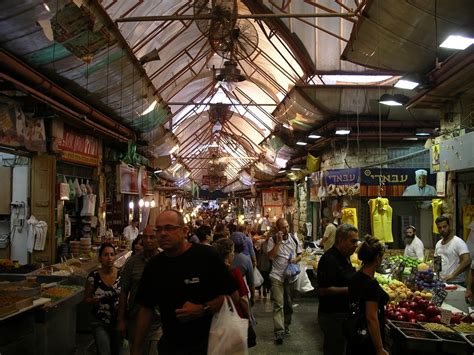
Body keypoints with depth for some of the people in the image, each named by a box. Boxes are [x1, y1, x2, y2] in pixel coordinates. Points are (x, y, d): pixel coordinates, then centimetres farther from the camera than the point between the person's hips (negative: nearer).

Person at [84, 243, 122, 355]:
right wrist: (94, 300, -19)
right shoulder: (93, 277, -10)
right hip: (99, 322, -2)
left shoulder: (121, 275, -7)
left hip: (118, 320, 2)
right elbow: (86, 298, 1)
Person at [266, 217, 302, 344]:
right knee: (278, 305, -10)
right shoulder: (272, 240, -6)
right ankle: (279, 332, -8)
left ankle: (286, 326, 34)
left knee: (288, 304, 16)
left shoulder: (293, 238, 5)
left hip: (291, 275, 4)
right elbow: (270, 256, -17)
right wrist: (279, 241, -19)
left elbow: (299, 254, 12)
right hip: (277, 276, -4)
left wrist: (296, 259, -10)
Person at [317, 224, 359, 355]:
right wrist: (350, 290, -24)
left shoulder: (344, 257, 11)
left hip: (344, 313, 10)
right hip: (333, 316, -10)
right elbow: (323, 290, -25)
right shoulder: (329, 259, -21)